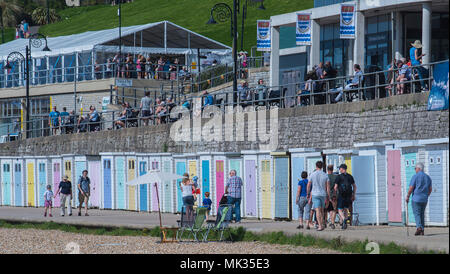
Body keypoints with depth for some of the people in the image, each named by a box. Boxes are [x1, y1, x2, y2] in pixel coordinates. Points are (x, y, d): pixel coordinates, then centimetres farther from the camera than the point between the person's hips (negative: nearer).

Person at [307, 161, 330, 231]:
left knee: (317, 210, -10)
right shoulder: (325, 175, 2)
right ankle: (322, 225, 18)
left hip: (315, 194, -3)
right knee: (321, 210, 17)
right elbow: (328, 187, -1)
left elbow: (309, 185, 5)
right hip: (323, 195, 3)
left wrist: (308, 194, 19)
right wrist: (328, 198, 4)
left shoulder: (312, 175, -2)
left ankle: (320, 226, -21)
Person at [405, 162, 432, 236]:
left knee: (417, 214, -6)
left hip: (416, 199, -6)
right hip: (424, 199, 6)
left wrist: (407, 196, 0)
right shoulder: (427, 177, 9)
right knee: (422, 214, 13)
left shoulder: (415, 176, -9)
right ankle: (422, 230, 10)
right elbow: (430, 189, 14)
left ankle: (419, 227, -24)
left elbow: (411, 188, -11)